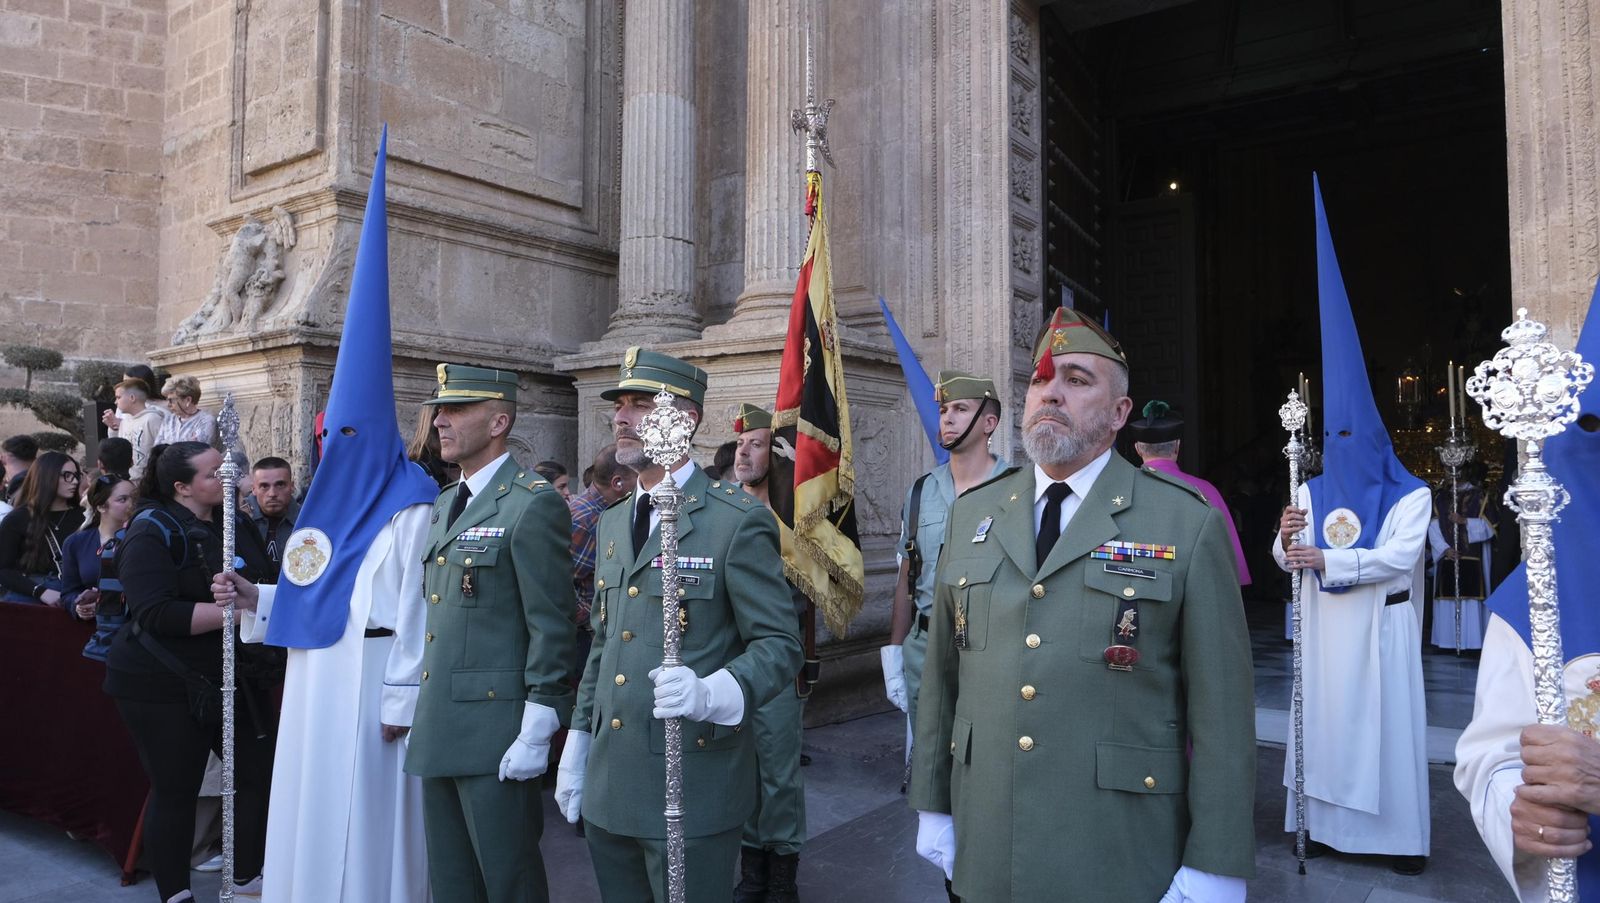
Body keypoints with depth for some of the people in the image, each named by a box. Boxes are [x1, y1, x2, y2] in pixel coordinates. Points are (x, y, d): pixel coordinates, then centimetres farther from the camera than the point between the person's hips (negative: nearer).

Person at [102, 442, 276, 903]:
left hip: (232, 677, 7)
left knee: (260, 775, 8)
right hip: (165, 685, -7)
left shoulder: (233, 523, 8)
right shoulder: (152, 532, -13)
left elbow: (257, 582, 21)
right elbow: (156, 613, -24)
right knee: (175, 791, 4)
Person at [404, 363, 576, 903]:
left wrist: (535, 734, -17)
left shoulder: (533, 504, -13)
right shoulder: (445, 505, 14)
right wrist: (421, 713, 17)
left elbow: (551, 628, -16)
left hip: (496, 732, -8)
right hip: (439, 733, 8)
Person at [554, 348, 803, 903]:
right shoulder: (612, 523, 12)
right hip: (607, 786, 7)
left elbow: (779, 644, -12)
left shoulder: (738, 521, -11)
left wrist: (711, 694, -29)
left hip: (692, 788, -6)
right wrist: (577, 746, 15)